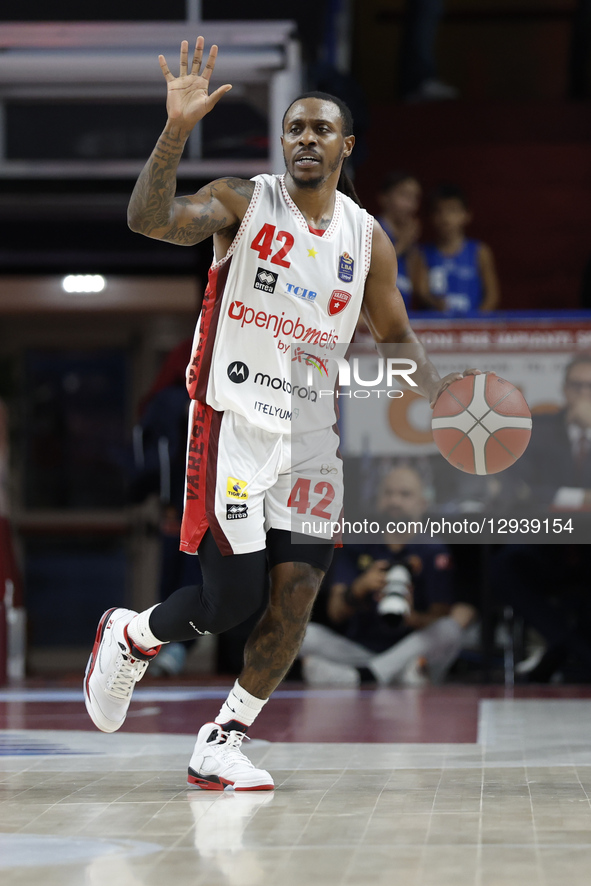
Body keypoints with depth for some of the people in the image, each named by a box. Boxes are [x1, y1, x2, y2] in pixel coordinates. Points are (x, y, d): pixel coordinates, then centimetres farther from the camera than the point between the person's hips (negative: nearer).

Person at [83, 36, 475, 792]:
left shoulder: (367, 240, 7)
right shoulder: (244, 203, -5)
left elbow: (394, 339, 17)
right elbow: (148, 219, -22)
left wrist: (441, 392, -3)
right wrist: (177, 130, -35)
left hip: (311, 436, 5)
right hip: (233, 423, -5)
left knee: (294, 599, -2)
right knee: (232, 599, -8)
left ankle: (219, 748, 10)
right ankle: (129, 638, 22)